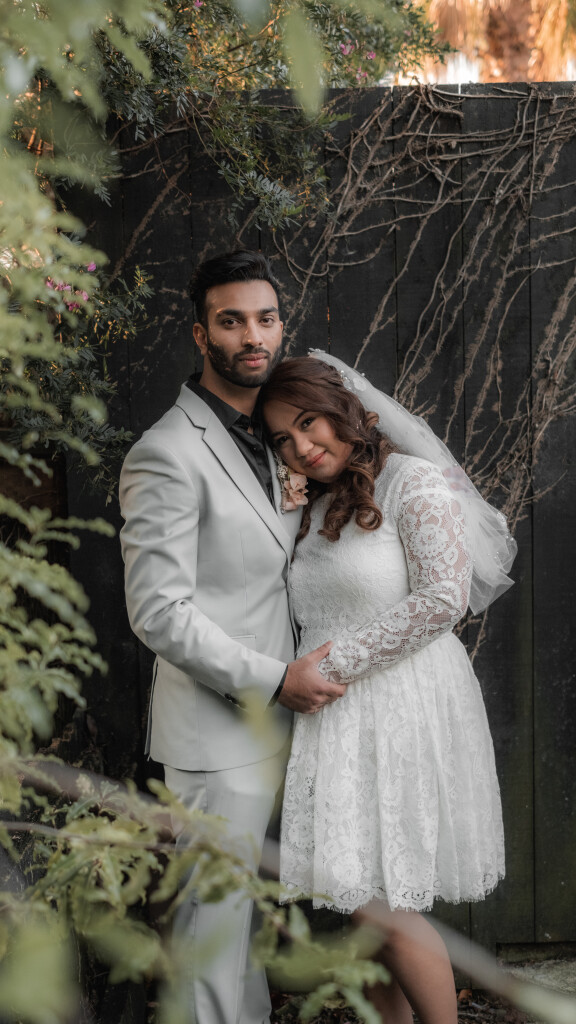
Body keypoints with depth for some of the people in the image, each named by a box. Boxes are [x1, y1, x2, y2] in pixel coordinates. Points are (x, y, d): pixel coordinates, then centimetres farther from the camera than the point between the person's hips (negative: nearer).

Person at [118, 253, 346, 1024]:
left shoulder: (267, 437, 13)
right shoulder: (167, 455, -16)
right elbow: (159, 612, -20)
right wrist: (275, 679, -18)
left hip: (272, 718, 8)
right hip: (215, 730, -8)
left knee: (245, 900, 19)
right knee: (216, 909, -1)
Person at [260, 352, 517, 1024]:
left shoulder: (416, 483, -6)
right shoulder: (315, 510, 17)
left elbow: (441, 600, -16)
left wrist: (336, 662, -14)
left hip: (404, 713, -7)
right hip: (337, 721, 7)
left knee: (383, 908, -8)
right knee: (362, 904, 8)